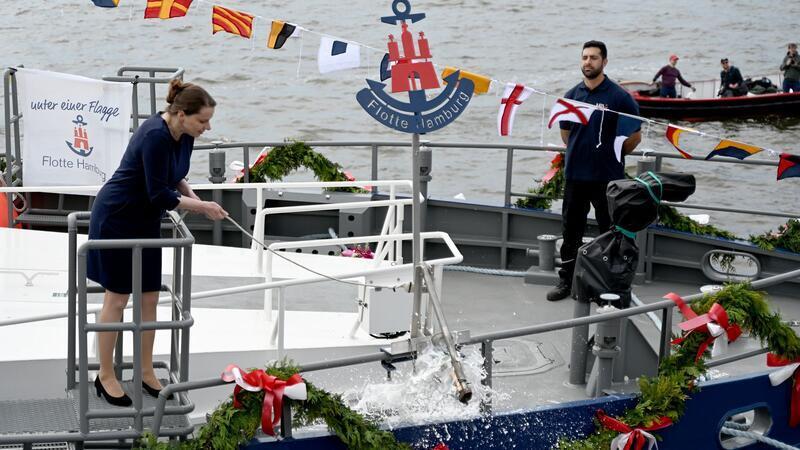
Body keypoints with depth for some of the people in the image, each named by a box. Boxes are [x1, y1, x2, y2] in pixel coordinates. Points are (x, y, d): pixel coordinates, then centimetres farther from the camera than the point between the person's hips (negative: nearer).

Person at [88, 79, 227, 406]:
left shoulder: (185, 135, -3)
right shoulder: (156, 136, -29)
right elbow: (160, 195, -27)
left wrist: (194, 199, -5)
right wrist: (202, 207, -18)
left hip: (145, 220, 8)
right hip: (116, 218, -8)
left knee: (149, 298, 8)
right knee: (117, 298, 1)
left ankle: (146, 372, 19)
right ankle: (105, 376, 13)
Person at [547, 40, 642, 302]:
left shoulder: (619, 97, -7)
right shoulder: (571, 96, 7)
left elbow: (635, 136, -1)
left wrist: (612, 156, 5)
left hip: (607, 177, -4)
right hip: (575, 175, 4)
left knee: (610, 232, 4)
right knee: (571, 231, 10)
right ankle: (566, 281, 19)